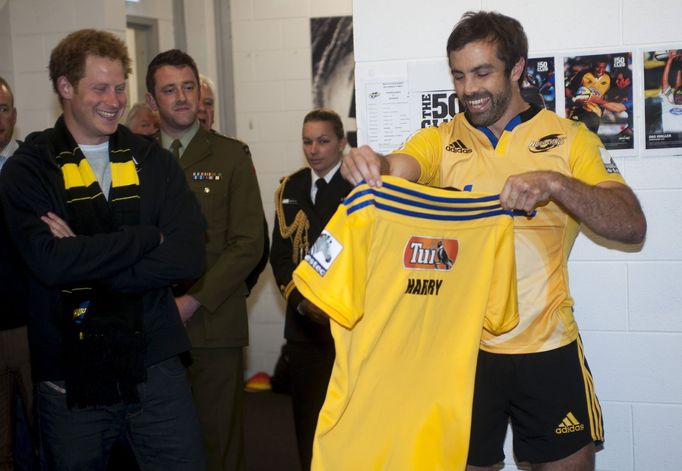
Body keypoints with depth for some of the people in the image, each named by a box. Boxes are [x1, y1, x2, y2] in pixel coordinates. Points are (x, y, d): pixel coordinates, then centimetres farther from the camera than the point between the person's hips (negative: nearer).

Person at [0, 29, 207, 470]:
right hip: (70, 376, -1)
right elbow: (50, 262, -19)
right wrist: (147, 238, -13)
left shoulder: (152, 161, 5)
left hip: (155, 365, 2)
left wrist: (87, 260, -15)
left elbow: (189, 256, -7)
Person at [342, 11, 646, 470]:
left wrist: (554, 183, -26)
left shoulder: (570, 138, 0)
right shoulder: (439, 141, 4)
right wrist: (370, 164, -40)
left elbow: (632, 226, -9)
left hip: (548, 346, 0)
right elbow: (395, 169, -15)